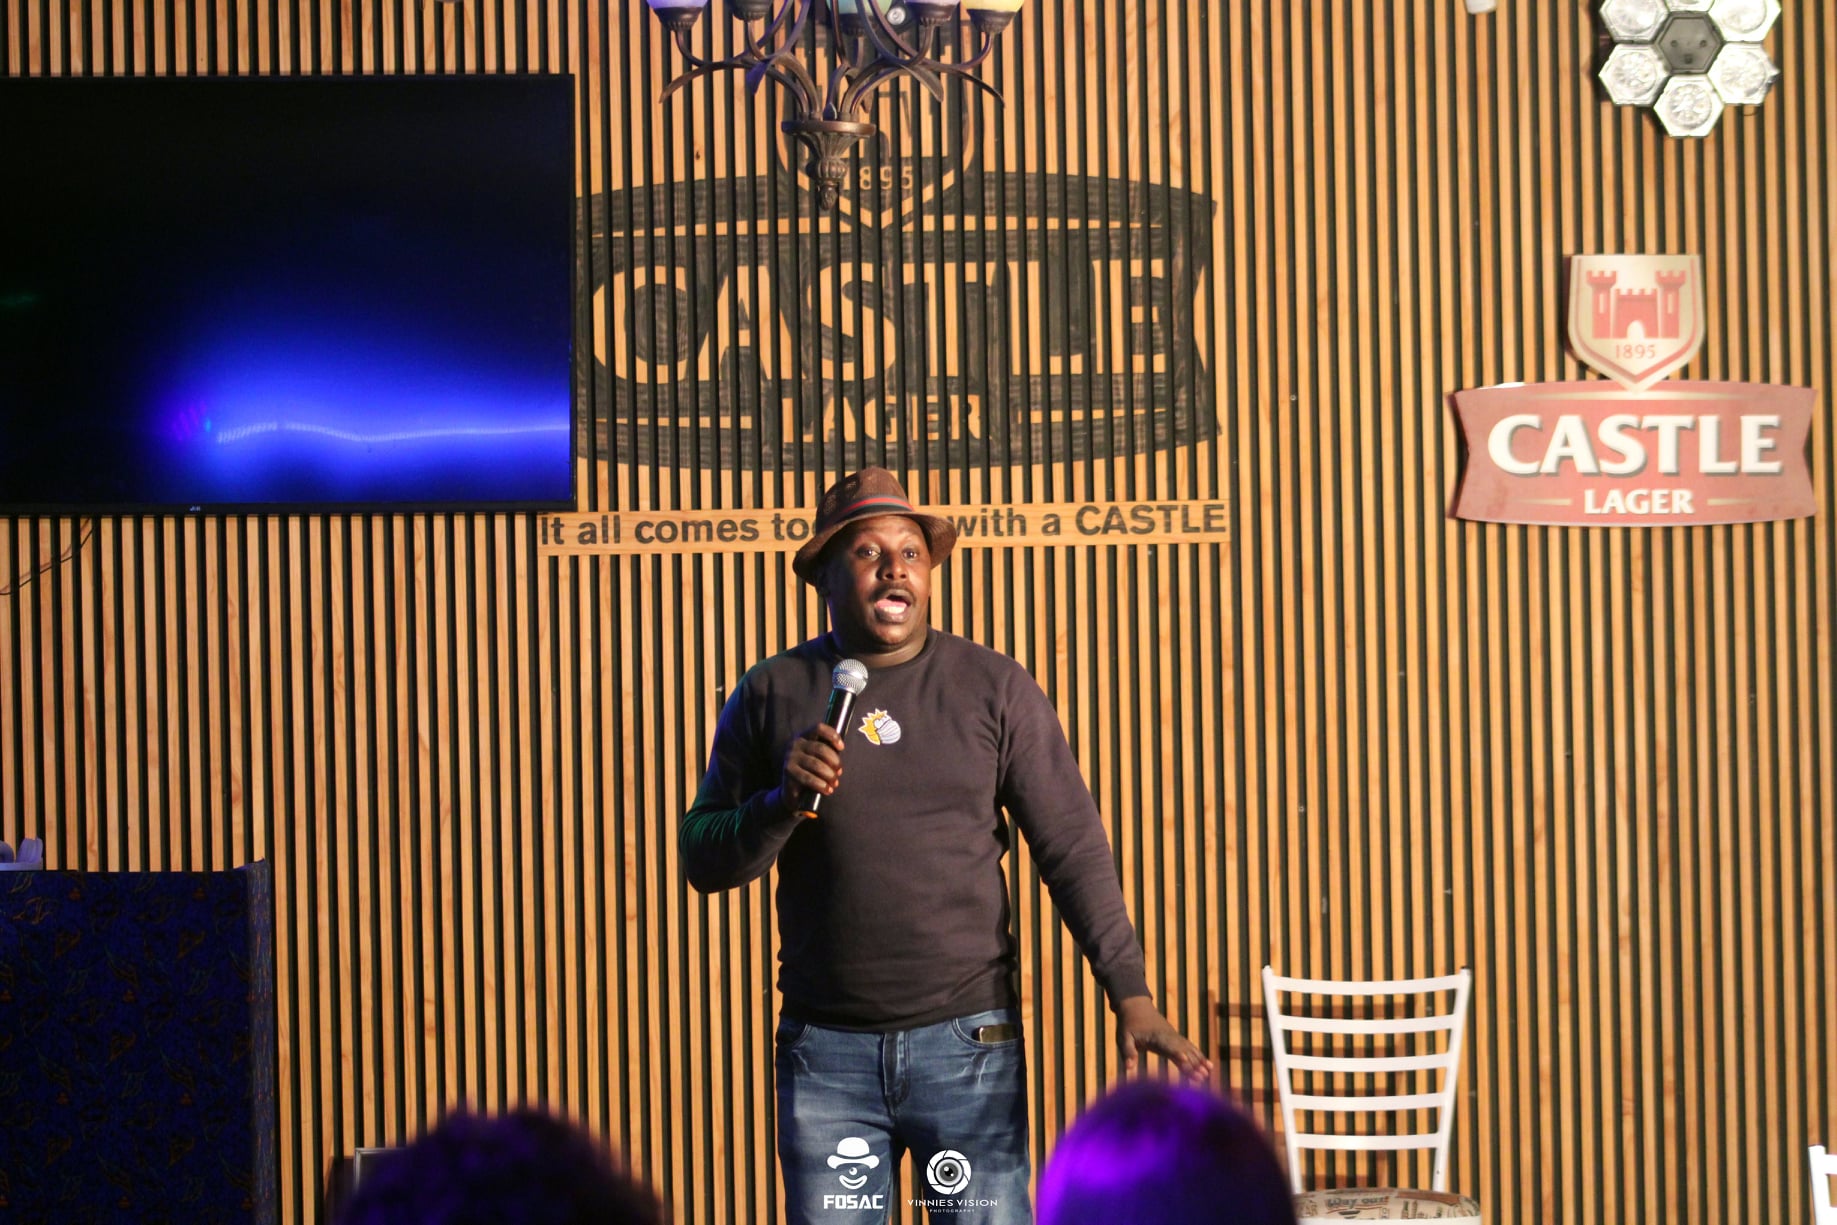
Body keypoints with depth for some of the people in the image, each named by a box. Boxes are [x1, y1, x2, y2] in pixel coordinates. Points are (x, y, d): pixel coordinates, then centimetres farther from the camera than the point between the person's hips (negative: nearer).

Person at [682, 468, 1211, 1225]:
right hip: (827, 1048, 1)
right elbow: (704, 860, 6)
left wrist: (1129, 992, -12)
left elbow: (1072, 846, -1)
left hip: (966, 1041, -1)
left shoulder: (994, 688, 3)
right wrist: (782, 801, -14)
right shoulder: (772, 695, 5)